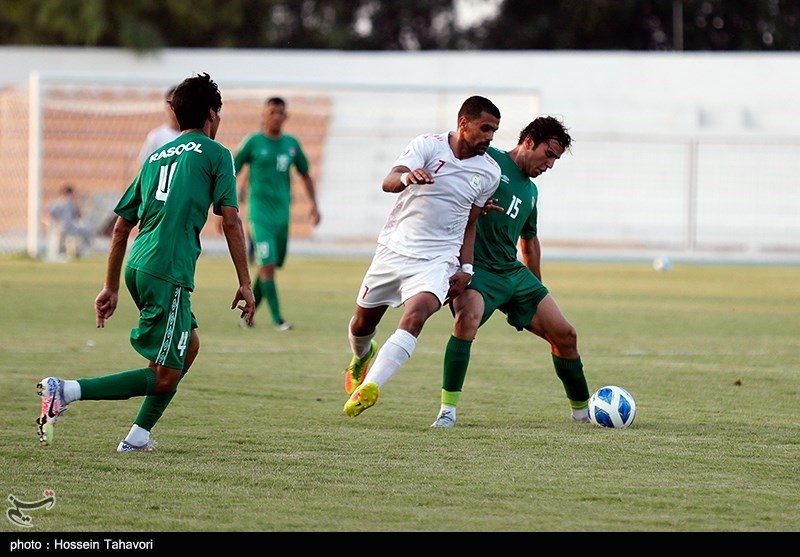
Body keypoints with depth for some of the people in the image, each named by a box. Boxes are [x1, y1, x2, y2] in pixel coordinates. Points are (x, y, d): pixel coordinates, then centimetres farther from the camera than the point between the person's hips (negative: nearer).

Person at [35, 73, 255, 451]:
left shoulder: (157, 156, 21)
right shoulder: (215, 154, 3)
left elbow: (121, 227, 21)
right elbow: (230, 222, -4)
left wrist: (111, 288, 26)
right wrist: (245, 284, 1)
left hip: (137, 267, 8)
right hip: (168, 273, -8)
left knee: (190, 346, 25)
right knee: (164, 377, -5)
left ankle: (138, 437, 18)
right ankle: (66, 392, -20)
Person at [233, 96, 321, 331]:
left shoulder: (291, 143, 10)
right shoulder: (253, 142, -4)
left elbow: (305, 174, 22)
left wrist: (314, 204, 13)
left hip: (282, 213, 5)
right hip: (259, 212, -5)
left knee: (271, 265, 9)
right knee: (267, 265, -13)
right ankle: (277, 318, -11)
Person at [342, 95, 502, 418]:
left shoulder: (490, 172, 2)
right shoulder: (429, 145, -9)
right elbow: (388, 182, -23)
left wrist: (466, 268, 4)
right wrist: (406, 177, -47)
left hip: (437, 261, 0)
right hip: (394, 249, 0)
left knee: (415, 315, -28)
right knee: (363, 322, 13)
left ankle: (369, 387, -37)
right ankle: (361, 357, 50)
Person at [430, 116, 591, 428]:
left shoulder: (530, 191, 20)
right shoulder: (488, 160, -4)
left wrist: (538, 290, 37)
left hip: (514, 273, 8)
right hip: (476, 268, -8)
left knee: (564, 334, 4)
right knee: (468, 318, -36)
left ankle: (582, 410, 24)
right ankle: (447, 411, -29)